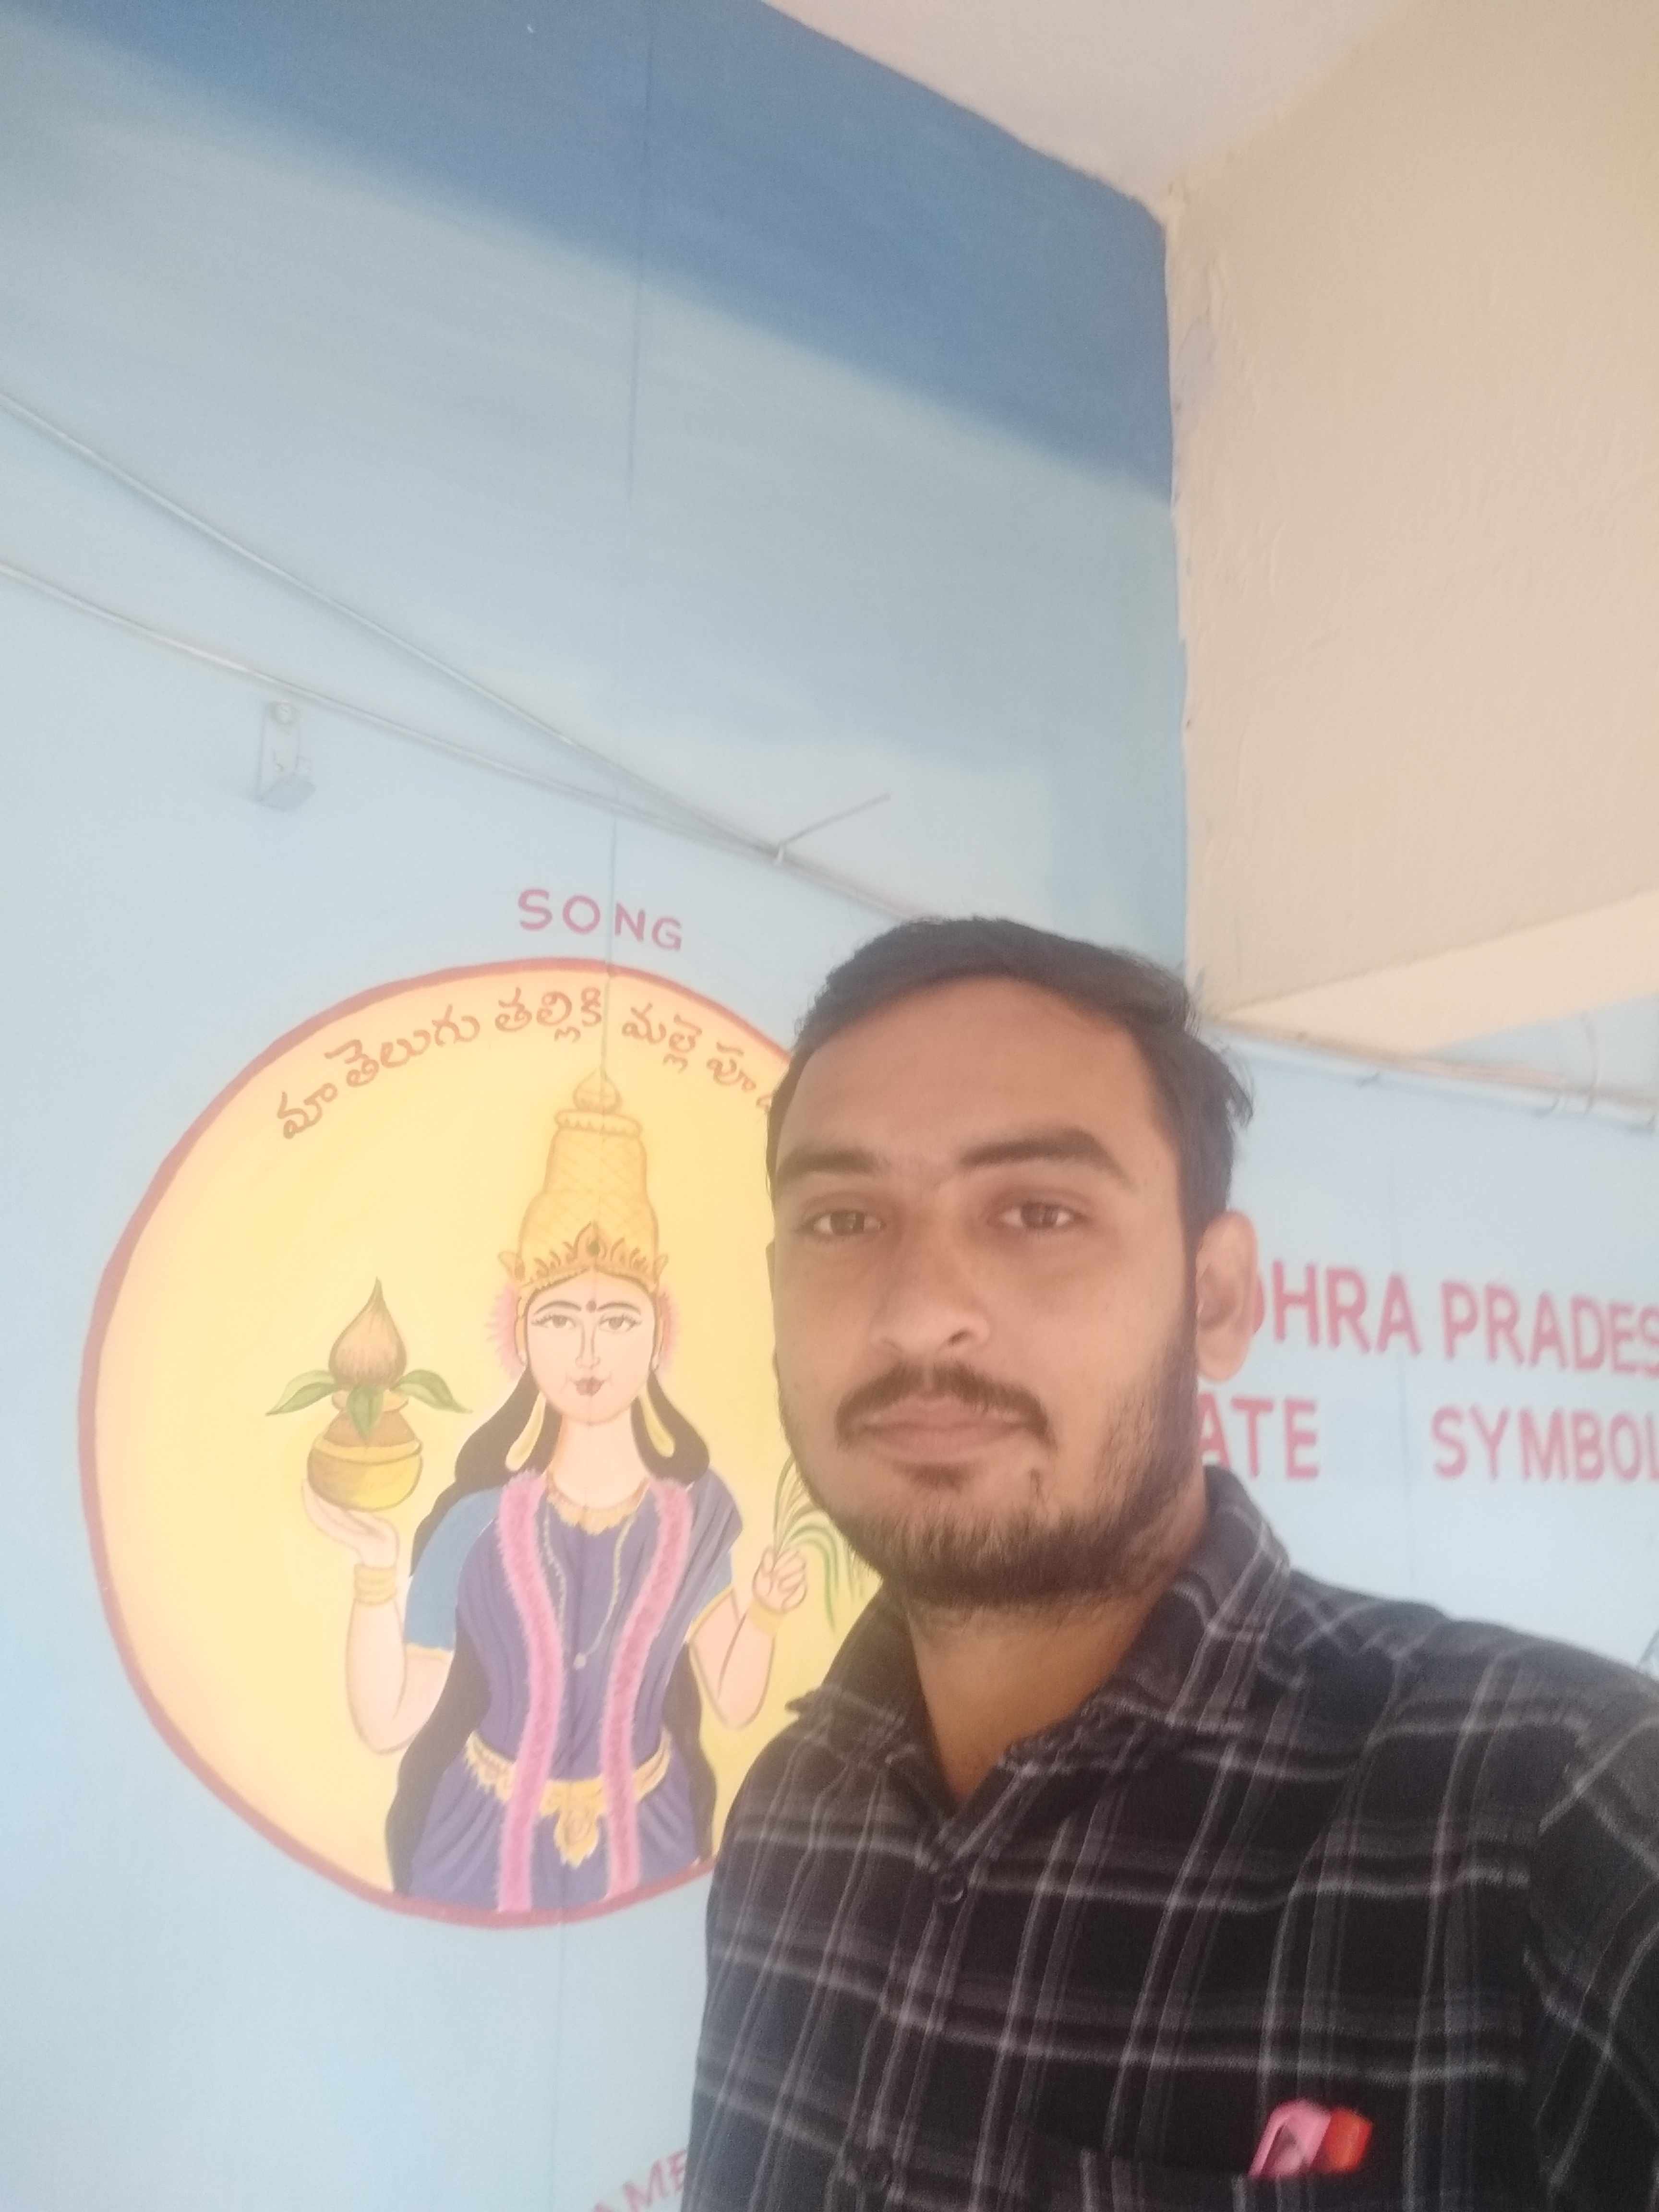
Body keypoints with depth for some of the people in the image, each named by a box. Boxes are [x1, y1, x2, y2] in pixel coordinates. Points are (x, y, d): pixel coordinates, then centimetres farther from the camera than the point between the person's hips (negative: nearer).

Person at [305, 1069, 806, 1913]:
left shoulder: (697, 1508, -12)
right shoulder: (475, 1521, -18)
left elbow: (735, 1703, -3)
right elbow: (385, 1723, -16)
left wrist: (767, 1608, -19)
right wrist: (377, 1566, -26)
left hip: (647, 1843, 2)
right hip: (488, 1844, -1)